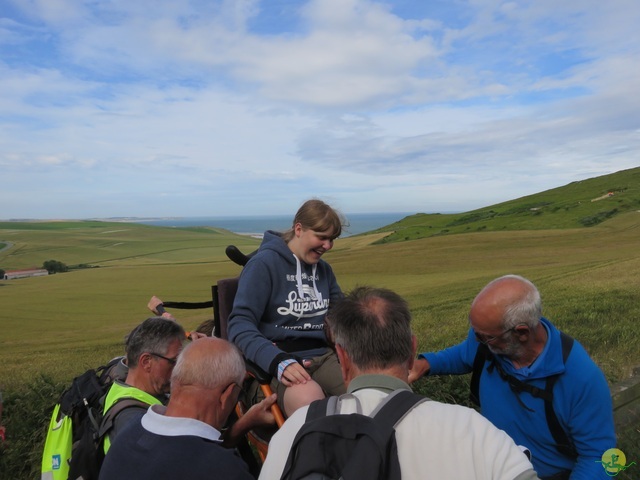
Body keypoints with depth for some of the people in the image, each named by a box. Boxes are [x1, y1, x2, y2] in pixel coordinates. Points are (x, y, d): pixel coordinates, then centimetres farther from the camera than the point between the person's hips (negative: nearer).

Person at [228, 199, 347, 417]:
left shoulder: (324, 269, 16)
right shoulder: (263, 264, -3)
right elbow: (240, 325, -11)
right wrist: (278, 361, -27)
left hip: (324, 356, 6)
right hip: (279, 362, -5)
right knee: (308, 399, -39)